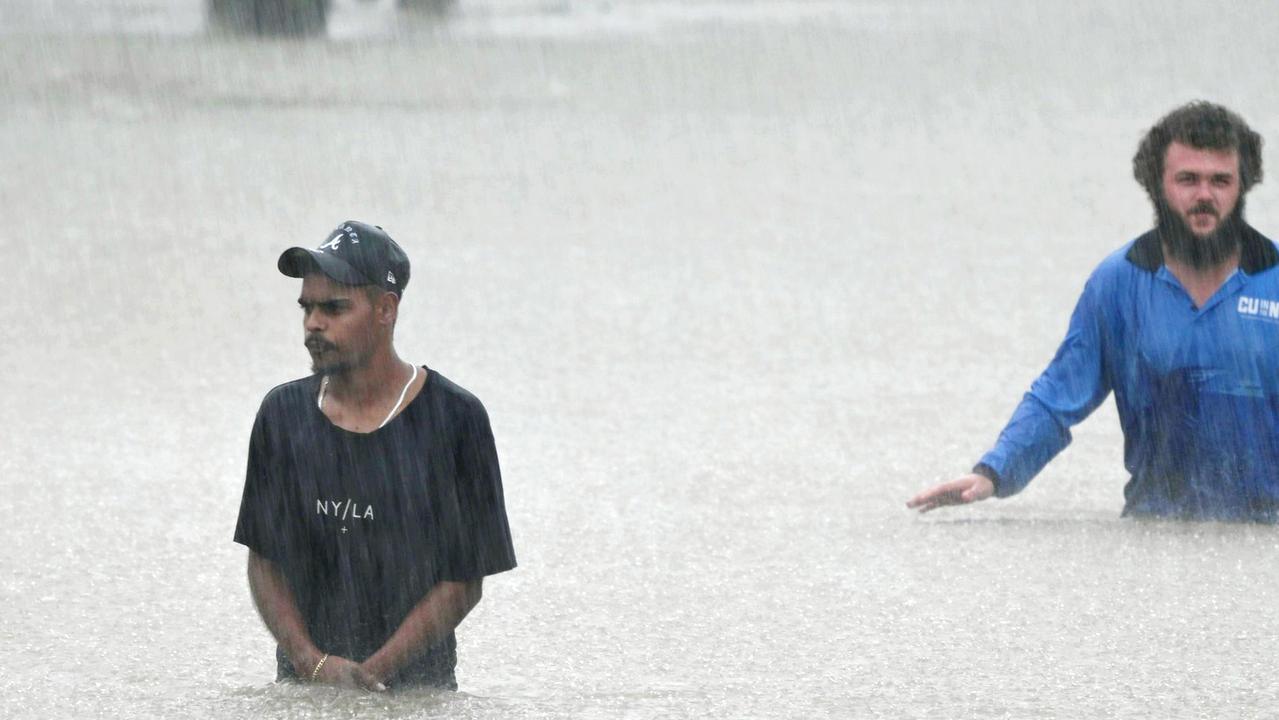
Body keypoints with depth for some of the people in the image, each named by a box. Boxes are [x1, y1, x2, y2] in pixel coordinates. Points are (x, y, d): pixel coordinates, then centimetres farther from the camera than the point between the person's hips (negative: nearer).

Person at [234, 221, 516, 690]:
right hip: (299, 683, 2)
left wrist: (373, 671, -12)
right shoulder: (285, 413, 9)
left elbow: (465, 581, -3)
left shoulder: (454, 417, -2)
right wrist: (314, 664, -6)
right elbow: (263, 561, 10)